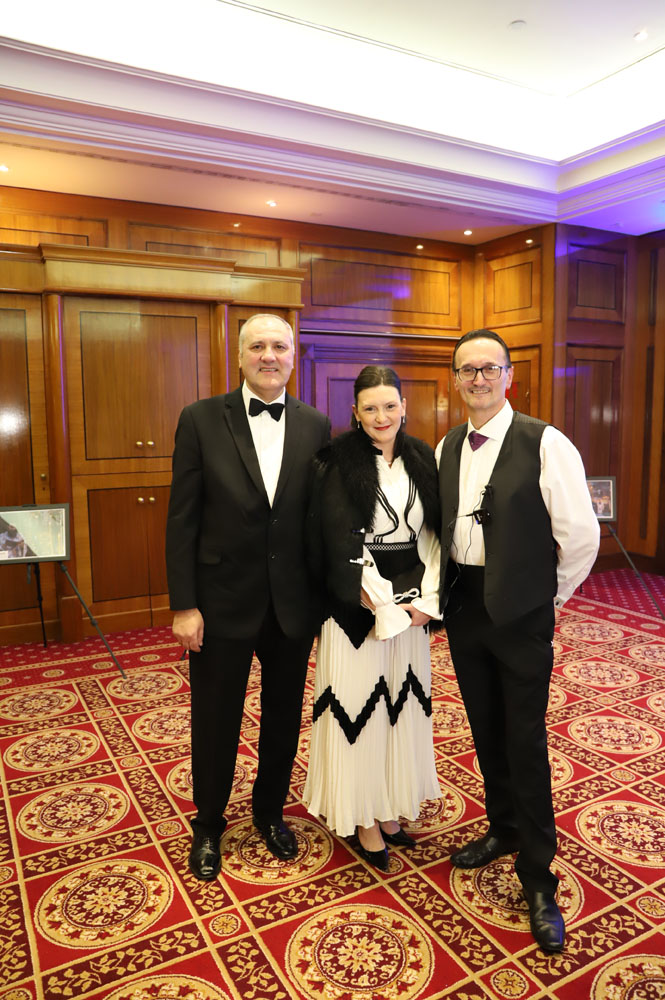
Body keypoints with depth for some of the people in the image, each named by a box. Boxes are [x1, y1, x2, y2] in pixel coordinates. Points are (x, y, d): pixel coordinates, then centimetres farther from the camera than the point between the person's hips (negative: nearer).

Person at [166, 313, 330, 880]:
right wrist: (184, 604, -10)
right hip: (223, 601, -2)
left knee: (284, 717, 18)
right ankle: (208, 826, 39)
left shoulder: (317, 426, 0)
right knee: (216, 722, 14)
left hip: (293, 604, 2)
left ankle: (270, 809, 44)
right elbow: (183, 519, -7)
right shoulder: (202, 420, -6)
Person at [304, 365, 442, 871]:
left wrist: (427, 599, -4)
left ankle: (390, 806, 33)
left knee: (401, 703, 15)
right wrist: (385, 606, -15)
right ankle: (364, 818, 23)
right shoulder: (339, 464, -9)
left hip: (413, 603, 5)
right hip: (358, 605, -5)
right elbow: (342, 544, -14)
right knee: (359, 705, 5)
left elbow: (432, 534, 6)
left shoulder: (422, 459, 5)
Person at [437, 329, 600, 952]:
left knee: (525, 742, 3)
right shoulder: (446, 448, 5)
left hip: (520, 616, -5)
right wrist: (442, 589, 8)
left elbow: (581, 535, -12)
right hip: (463, 608, 5)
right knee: (485, 731, 19)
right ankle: (504, 830, 41)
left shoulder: (545, 444, -13)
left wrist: (549, 597, -3)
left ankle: (538, 881, 20)